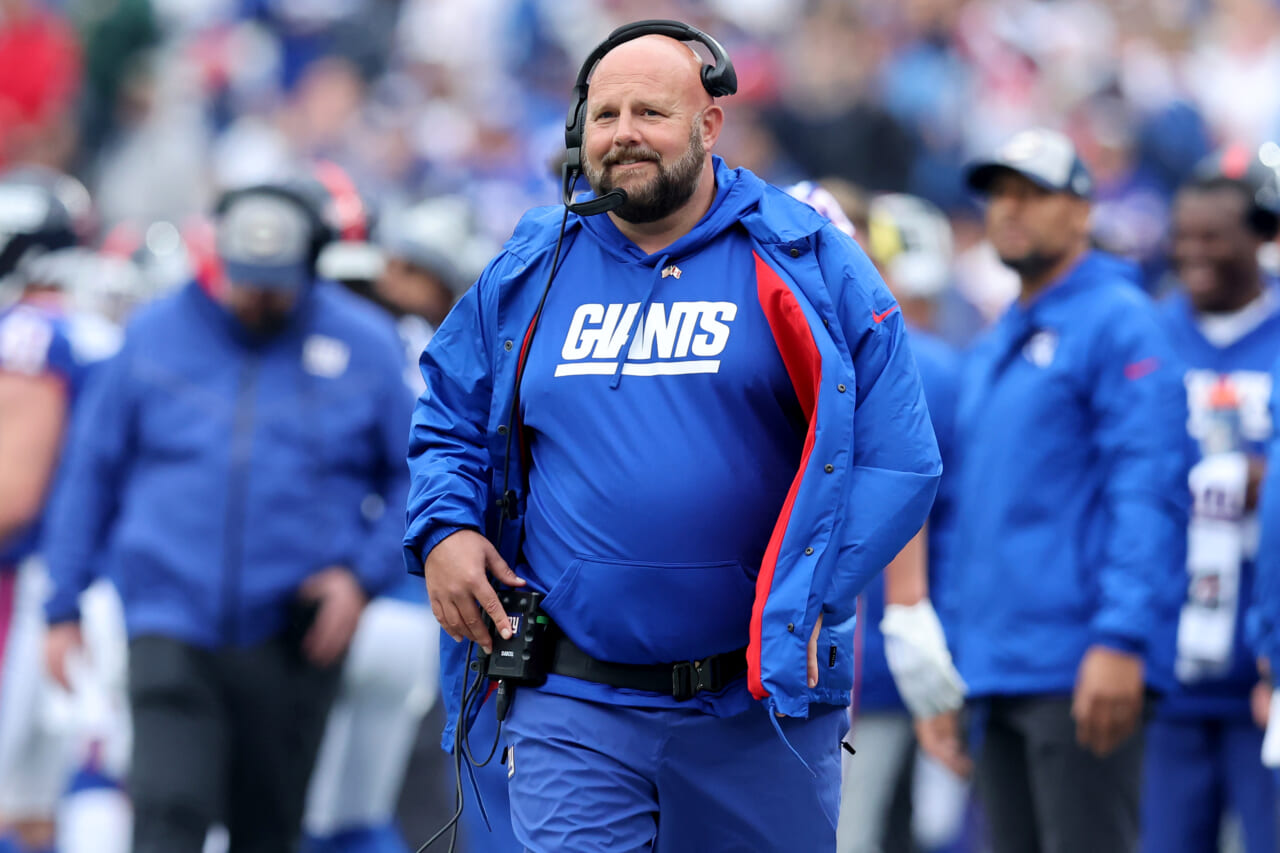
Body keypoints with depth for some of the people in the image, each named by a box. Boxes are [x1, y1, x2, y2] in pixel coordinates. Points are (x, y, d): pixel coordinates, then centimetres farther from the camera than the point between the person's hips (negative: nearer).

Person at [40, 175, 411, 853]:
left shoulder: (363, 346, 2)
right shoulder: (154, 336, 4)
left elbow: (418, 474, 8)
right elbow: (90, 474, 10)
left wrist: (365, 572, -6)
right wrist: (63, 609, 9)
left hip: (293, 637, 1)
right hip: (171, 620, -1)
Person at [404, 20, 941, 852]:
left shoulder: (804, 264, -2)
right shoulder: (530, 271, 9)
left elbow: (897, 459, -5)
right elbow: (449, 421, 22)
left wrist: (804, 604, -16)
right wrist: (444, 529, 2)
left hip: (761, 707, -1)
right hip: (572, 706, 1)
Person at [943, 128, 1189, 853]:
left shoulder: (1117, 323, -5)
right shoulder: (993, 350, 21)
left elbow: (1149, 491, -14)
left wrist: (1120, 639, -22)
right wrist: (953, 663, 21)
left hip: (1081, 677, -9)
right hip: (996, 676, 9)